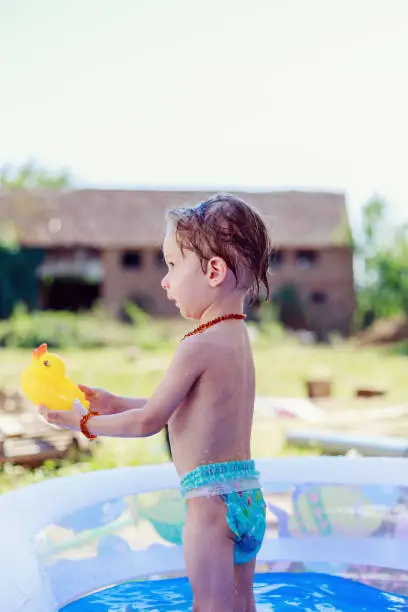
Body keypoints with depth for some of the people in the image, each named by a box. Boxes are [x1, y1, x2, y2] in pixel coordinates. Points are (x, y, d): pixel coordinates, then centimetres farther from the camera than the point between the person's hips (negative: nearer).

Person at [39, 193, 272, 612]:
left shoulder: (198, 346, -18)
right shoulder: (238, 338, 10)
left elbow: (149, 422, -12)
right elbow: (178, 409, 18)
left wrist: (83, 422, 0)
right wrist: (115, 404, 17)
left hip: (212, 499, -9)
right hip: (248, 495, 9)